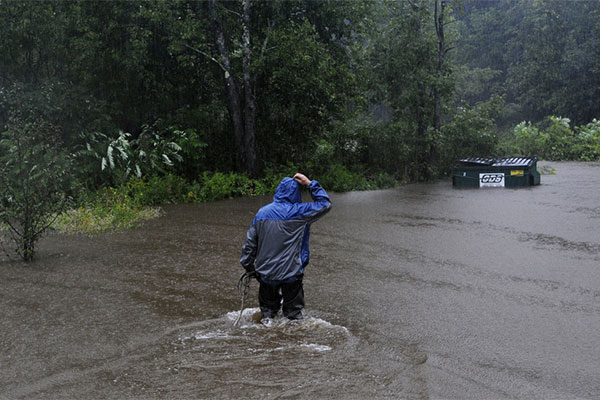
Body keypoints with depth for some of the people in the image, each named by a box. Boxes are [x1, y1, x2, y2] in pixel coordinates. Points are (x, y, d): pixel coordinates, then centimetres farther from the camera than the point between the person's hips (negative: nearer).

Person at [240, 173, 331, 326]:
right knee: (294, 309, 14)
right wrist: (310, 184, 1)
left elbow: (250, 243, 4)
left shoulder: (262, 212, -1)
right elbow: (325, 204, -1)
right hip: (291, 273, -3)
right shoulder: (298, 212, -12)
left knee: (268, 304, 24)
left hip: (265, 272, 3)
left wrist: (248, 266, 14)